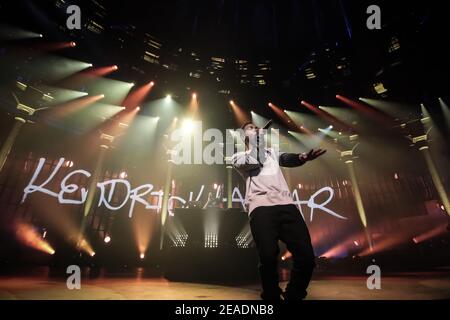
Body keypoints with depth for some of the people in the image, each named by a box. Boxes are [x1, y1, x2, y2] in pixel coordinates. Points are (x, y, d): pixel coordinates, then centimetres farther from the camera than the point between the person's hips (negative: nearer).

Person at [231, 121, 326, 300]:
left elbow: (286, 159, 7)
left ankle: (292, 296, 18)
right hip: (261, 207, -3)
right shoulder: (238, 156, 21)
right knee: (268, 257, -19)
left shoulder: (271, 152, 31)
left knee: (306, 256, -7)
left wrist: (301, 157, -16)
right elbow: (254, 161, -2)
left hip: (286, 204, 4)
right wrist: (255, 138, 11)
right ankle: (272, 297, 10)